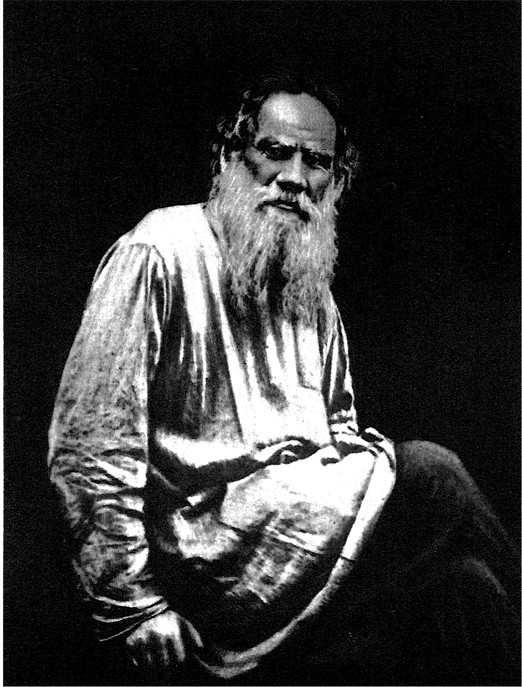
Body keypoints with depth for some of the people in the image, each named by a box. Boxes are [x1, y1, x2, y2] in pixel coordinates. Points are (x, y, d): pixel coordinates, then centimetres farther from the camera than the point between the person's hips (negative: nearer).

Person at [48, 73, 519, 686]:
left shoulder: (314, 294, 17)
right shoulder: (160, 252, -6)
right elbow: (88, 445, -11)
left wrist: (367, 453, 2)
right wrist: (131, 607, -13)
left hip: (314, 516, 7)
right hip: (216, 538, -7)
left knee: (457, 583, -20)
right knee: (429, 477, -22)